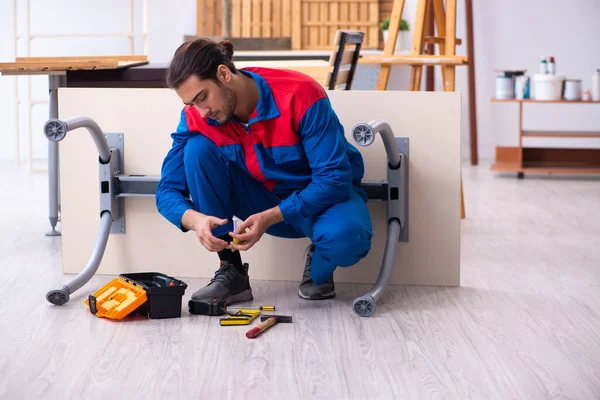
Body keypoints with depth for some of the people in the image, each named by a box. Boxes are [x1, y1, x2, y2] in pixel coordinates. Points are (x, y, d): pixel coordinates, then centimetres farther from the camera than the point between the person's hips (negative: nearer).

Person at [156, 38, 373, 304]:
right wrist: (194, 219, -37)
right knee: (198, 149, -21)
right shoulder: (196, 116, -15)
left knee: (345, 237, -40)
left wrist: (270, 217, -38)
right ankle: (231, 274, -13)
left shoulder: (300, 94, -27)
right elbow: (167, 191, -13)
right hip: (266, 199, 4)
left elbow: (335, 178, -28)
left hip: (326, 195, -4)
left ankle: (318, 265, 0)